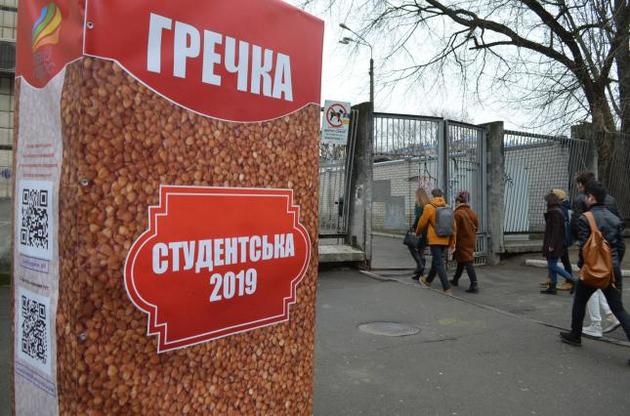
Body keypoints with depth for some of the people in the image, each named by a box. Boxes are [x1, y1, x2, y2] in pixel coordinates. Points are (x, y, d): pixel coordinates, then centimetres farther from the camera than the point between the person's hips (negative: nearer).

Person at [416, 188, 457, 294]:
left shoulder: (429, 208, -10)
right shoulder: (448, 209, 4)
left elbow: (422, 223, -2)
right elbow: (453, 226, 6)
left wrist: (418, 233, 19)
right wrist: (452, 242, 14)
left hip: (435, 240, -6)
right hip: (445, 241, 6)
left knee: (439, 264, -1)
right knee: (436, 261, 21)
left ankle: (447, 288, -5)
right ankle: (428, 281, 39)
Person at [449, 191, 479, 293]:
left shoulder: (458, 214, -17)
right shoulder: (472, 213, 4)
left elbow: (454, 230, -17)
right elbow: (476, 226, 11)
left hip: (462, 242, -7)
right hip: (471, 241, 7)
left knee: (468, 263, -7)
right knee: (461, 261, 20)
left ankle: (474, 285, -11)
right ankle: (455, 280, 35)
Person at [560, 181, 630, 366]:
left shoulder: (585, 219, -12)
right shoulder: (615, 219, 7)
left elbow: (584, 247, -13)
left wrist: (582, 266, 1)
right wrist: (614, 265, 18)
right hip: (613, 270, 5)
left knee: (580, 302, 16)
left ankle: (575, 335, 29)